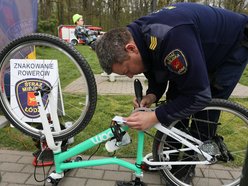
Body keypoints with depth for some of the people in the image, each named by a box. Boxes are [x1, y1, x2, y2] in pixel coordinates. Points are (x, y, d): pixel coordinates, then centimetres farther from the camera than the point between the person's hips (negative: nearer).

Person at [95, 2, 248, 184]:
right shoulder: (139, 36, -14)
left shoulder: (170, 37, -43)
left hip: (233, 45, -7)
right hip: (202, 48, 8)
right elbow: (157, 71, 0)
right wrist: (152, 95, -19)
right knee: (173, 101, -1)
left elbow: (200, 96, -37)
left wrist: (155, 117, -36)